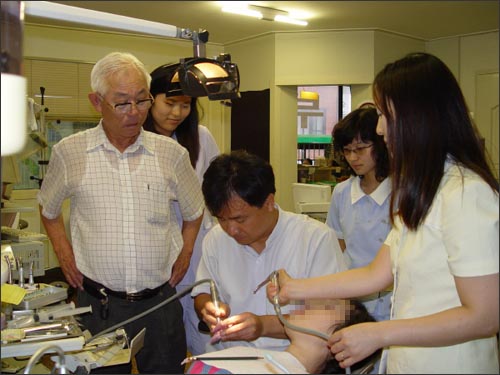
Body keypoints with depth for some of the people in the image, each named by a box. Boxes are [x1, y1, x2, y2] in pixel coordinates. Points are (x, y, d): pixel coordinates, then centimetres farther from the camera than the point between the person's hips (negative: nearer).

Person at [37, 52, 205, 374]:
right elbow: (49, 210, 14)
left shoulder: (171, 153, -1)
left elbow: (194, 212, 14)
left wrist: (183, 257, 7)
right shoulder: (69, 152, -3)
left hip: (160, 299, 1)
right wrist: (65, 256, 5)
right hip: (97, 302, 0)